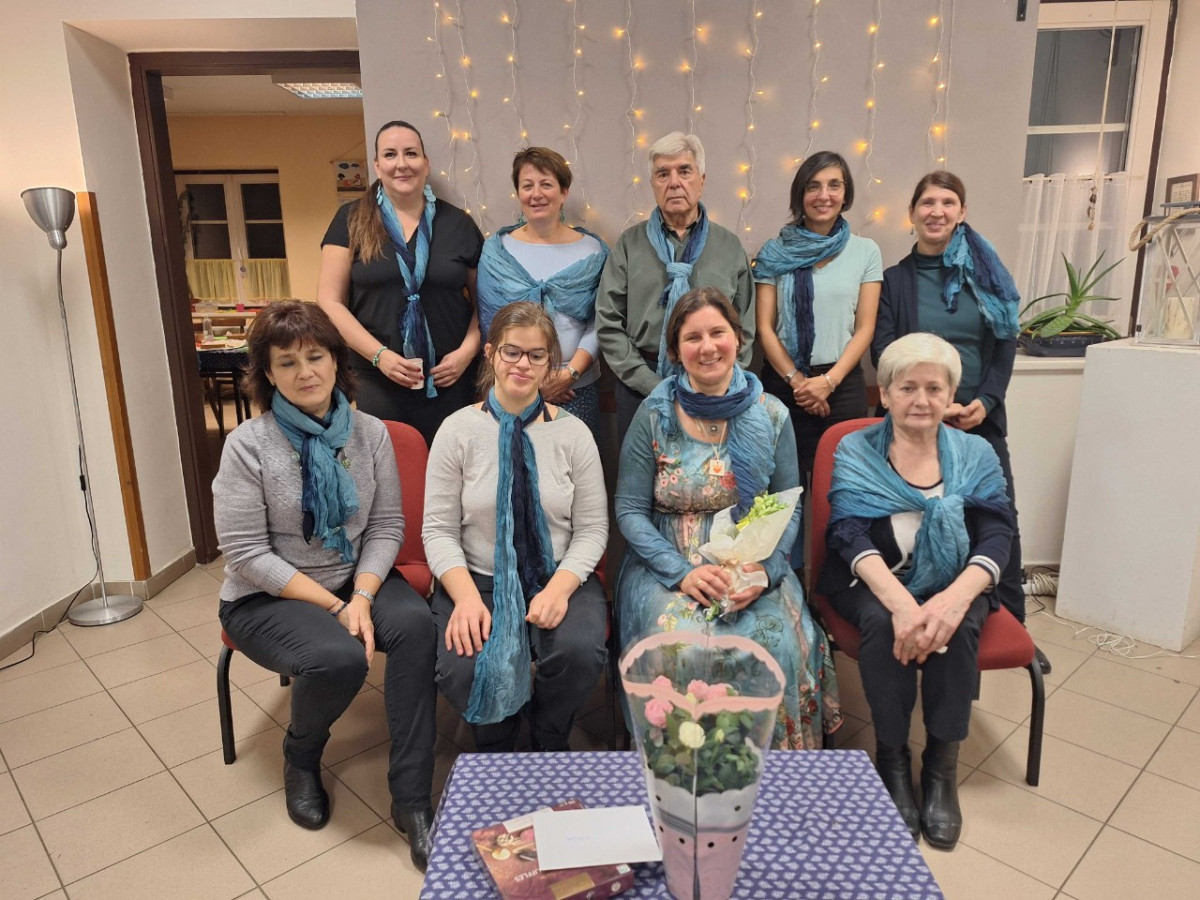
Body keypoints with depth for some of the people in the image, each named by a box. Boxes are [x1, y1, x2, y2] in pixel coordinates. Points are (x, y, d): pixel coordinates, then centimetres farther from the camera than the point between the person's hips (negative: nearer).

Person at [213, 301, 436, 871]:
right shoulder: (248, 445, -12)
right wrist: (335, 607, -19)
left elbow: (386, 526, -1)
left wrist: (362, 596, -18)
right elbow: (247, 553, -15)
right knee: (340, 656, -31)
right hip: (267, 596, -3)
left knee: (414, 624, -27)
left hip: (357, 580, 3)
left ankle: (411, 800, -15)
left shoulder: (369, 433, -2)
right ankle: (301, 758, 7)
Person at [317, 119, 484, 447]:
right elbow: (330, 301, -1)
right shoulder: (351, 221, 3)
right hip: (377, 382, -1)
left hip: (449, 381, 1)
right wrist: (379, 355, -12)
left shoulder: (457, 223, 7)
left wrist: (467, 351, -8)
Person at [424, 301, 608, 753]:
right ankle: (495, 748, 11)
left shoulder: (573, 433, 2)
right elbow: (439, 529, -2)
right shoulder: (458, 431, 0)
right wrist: (466, 596, -18)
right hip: (477, 579, 0)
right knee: (464, 669, -27)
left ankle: (549, 745, 7)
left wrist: (560, 587, -17)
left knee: (580, 652, -28)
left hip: (560, 578, 1)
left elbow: (592, 528, 1)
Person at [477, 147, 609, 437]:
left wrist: (571, 373, -12)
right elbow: (490, 322, 1)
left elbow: (600, 323, 1)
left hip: (576, 390, 0)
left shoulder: (593, 251, 6)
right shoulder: (496, 250, 6)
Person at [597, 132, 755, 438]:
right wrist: (651, 385, -9)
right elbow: (608, 323, -1)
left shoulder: (729, 246, 6)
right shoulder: (630, 244, 3)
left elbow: (746, 327, 6)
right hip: (640, 387, 0)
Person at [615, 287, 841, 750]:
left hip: (753, 569, 1)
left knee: (777, 643, -26)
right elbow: (630, 510, -3)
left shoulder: (771, 416, 2)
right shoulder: (654, 415, -2)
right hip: (666, 567, -1)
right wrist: (683, 572, -16)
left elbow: (789, 508, 6)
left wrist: (764, 569, -14)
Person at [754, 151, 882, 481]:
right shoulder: (774, 252, 4)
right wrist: (797, 380, -9)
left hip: (843, 383, 1)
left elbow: (864, 329, 3)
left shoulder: (866, 251, 6)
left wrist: (828, 381, -9)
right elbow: (764, 327, 1)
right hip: (783, 382, 0)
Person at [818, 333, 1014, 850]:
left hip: (952, 586, 2)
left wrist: (955, 597, -32)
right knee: (881, 620, -33)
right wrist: (899, 600, -35)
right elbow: (849, 535, -16)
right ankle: (892, 761, -13)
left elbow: (996, 536, -10)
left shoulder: (976, 455, 3)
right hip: (871, 583, -1)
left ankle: (942, 767, -13)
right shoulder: (855, 452, -3)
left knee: (959, 623, -31)